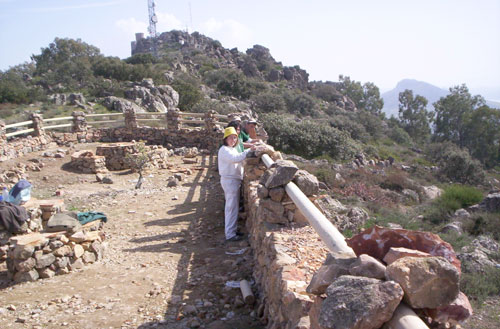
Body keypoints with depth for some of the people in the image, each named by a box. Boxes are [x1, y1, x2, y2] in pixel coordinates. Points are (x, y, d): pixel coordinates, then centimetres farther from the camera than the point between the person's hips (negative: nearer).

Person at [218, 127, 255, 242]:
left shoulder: (233, 149, 18)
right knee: (231, 207, -8)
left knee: (233, 206, 17)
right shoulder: (224, 150, -14)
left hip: (235, 179, 10)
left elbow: (238, 162, 21)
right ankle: (230, 234, -3)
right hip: (229, 180, -10)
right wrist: (249, 150, -30)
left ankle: (232, 229, 28)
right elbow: (236, 158, -30)